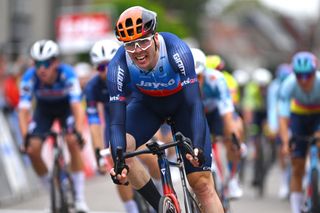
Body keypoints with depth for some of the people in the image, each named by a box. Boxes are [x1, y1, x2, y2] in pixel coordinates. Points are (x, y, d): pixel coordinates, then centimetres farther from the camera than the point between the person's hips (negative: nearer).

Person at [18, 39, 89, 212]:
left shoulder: (67, 74, -35)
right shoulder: (29, 77, -32)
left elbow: (77, 106, -41)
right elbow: (23, 110, -34)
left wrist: (78, 132, -55)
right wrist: (26, 137, -48)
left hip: (65, 105, -2)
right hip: (44, 107, 2)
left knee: (72, 142, -25)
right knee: (33, 150, -14)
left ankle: (80, 198, -17)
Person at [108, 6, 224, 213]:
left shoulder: (176, 49, -36)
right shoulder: (119, 65, -31)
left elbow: (195, 103, -41)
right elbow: (117, 121, -33)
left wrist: (198, 147, -56)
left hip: (181, 101, -2)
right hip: (147, 104, 2)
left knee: (202, 182, -9)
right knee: (121, 146, -27)